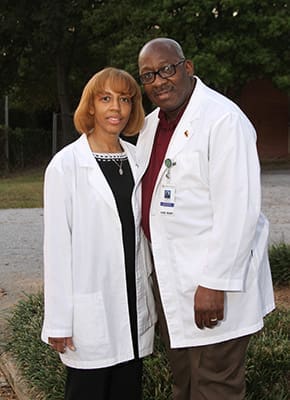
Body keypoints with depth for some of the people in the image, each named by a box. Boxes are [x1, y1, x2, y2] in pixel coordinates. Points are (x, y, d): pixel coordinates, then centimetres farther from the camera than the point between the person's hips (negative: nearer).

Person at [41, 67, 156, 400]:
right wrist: (59, 320, -9)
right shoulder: (65, 165, -10)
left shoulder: (136, 158, 6)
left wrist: (147, 300, 11)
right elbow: (57, 245, -10)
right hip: (90, 309, -5)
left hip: (133, 303, 5)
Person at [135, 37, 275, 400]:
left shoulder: (223, 119, -16)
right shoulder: (151, 125, 10)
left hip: (214, 282, -8)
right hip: (169, 280, 8)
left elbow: (238, 211, -21)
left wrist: (214, 283, -21)